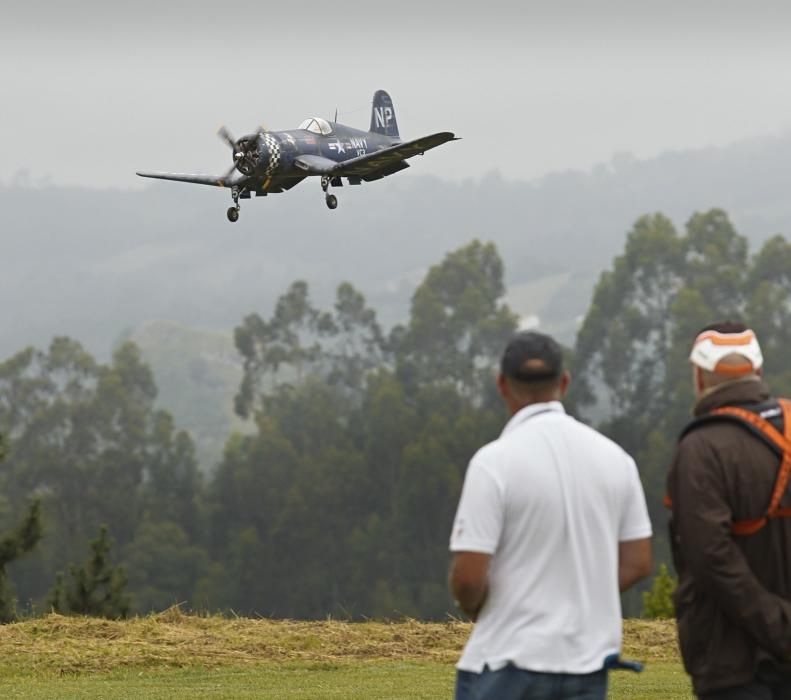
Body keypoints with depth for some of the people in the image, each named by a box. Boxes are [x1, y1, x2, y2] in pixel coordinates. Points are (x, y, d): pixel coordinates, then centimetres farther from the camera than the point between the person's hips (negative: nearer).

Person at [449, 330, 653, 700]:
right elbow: (637, 562, 9)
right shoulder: (614, 457, 4)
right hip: (588, 665, 5)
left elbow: (469, 576, -15)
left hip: (510, 663, -5)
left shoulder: (495, 461, -13)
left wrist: (474, 609, 6)